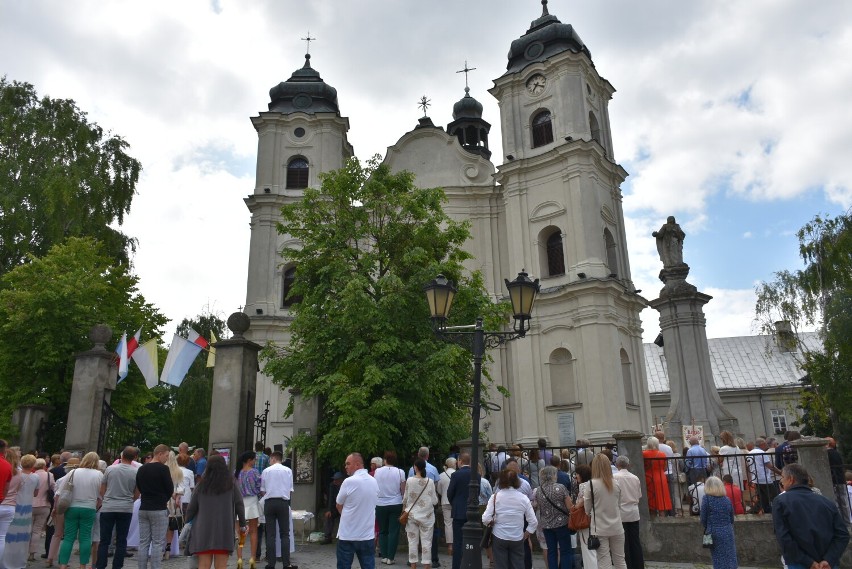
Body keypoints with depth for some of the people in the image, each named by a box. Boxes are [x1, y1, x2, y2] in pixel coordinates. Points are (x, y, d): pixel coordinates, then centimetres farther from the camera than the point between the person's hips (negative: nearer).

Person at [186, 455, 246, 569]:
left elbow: (192, 507, 6)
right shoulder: (231, 485, 4)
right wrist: (242, 525, 11)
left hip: (203, 530, 1)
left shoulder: (202, 485, 5)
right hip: (224, 530, -1)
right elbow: (239, 505, 1)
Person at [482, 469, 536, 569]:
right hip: (517, 539, 1)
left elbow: (486, 519, -13)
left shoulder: (495, 497, -8)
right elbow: (533, 522, -4)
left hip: (499, 538, -1)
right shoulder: (523, 498, -4)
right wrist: (526, 534, 11)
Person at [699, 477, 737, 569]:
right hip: (728, 533, 3)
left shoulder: (706, 499, -9)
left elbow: (703, 518, -6)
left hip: (714, 533, -3)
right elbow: (732, 519, 9)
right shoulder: (727, 499, 2)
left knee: (719, 561, 6)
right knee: (730, 559, 9)